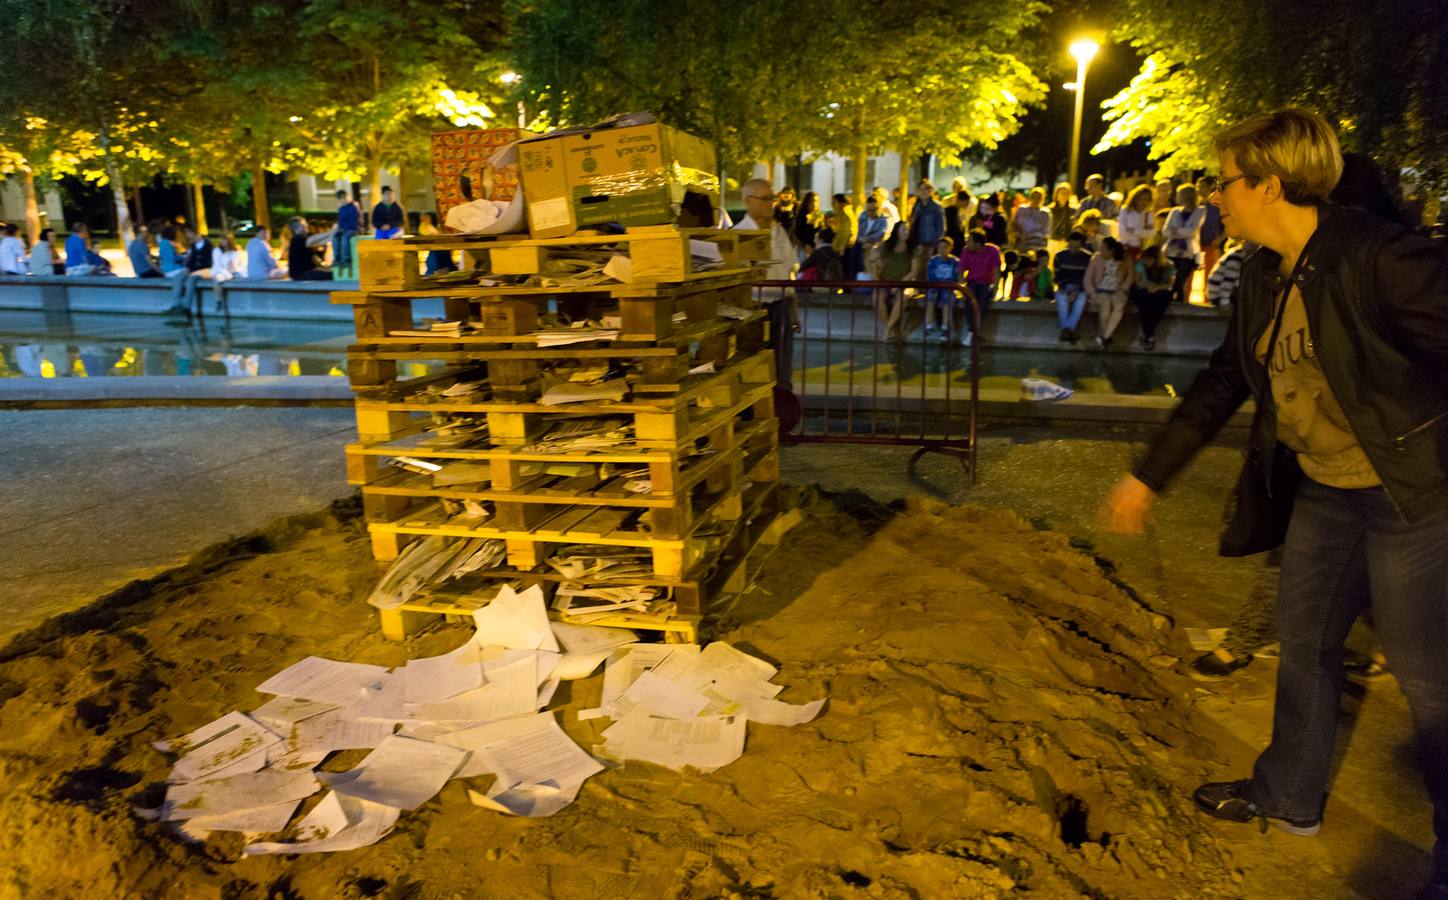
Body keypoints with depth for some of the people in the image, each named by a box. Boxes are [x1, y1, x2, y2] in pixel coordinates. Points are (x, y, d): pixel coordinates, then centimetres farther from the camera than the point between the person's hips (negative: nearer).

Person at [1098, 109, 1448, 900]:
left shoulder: (1377, 257, -21)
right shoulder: (1264, 277, 4)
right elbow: (1222, 383, 11)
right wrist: (1148, 477, 13)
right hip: (1322, 491, 8)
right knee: (1303, 642, 18)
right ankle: (1288, 796, 39)